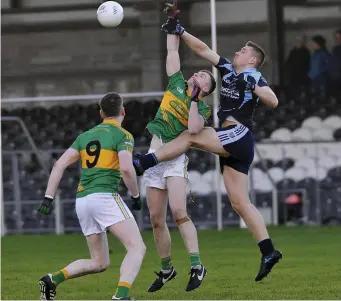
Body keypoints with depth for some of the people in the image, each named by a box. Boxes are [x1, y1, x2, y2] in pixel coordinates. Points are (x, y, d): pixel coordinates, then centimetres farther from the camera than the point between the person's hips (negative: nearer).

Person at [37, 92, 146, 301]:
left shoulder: (85, 136, 19)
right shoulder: (123, 136, 0)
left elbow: (60, 165, 12)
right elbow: (126, 168, -16)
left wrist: (48, 198, 10)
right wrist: (136, 196, -1)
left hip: (82, 200, 7)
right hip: (105, 197, -7)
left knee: (100, 263, 16)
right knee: (137, 248, -10)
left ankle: (53, 280, 1)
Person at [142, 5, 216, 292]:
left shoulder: (202, 108, 1)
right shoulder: (177, 83, 13)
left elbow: (193, 129, -19)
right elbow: (172, 50, 16)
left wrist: (193, 99, -12)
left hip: (175, 158, -5)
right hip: (154, 155, 5)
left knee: (179, 212, -20)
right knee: (157, 220, 6)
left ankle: (197, 266, -19)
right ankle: (166, 269, 17)